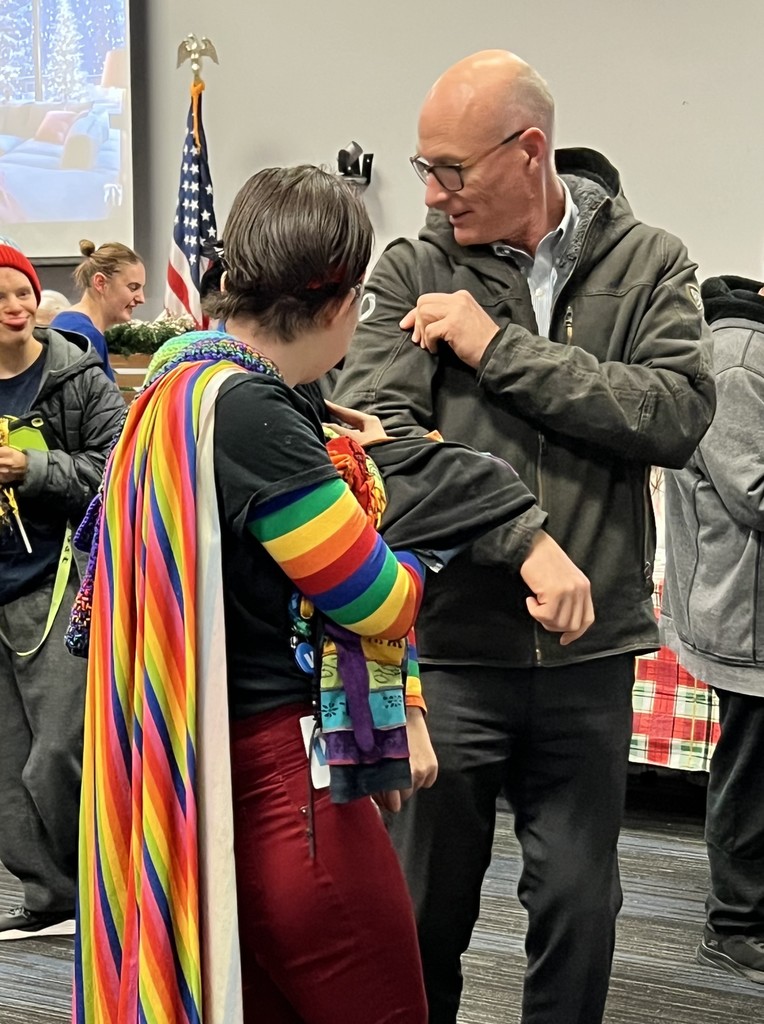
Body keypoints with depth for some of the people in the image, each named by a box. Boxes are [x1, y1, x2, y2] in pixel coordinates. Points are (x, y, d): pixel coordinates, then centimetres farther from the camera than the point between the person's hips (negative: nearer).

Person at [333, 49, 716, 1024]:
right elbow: (376, 436, -13)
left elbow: (677, 415, -13)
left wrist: (500, 348, -15)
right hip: (447, 647, -1)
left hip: (591, 654, 1)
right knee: (426, 909, 9)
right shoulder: (412, 271, -1)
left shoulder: (648, 265, 2)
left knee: (580, 908, 11)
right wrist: (523, 539, -23)